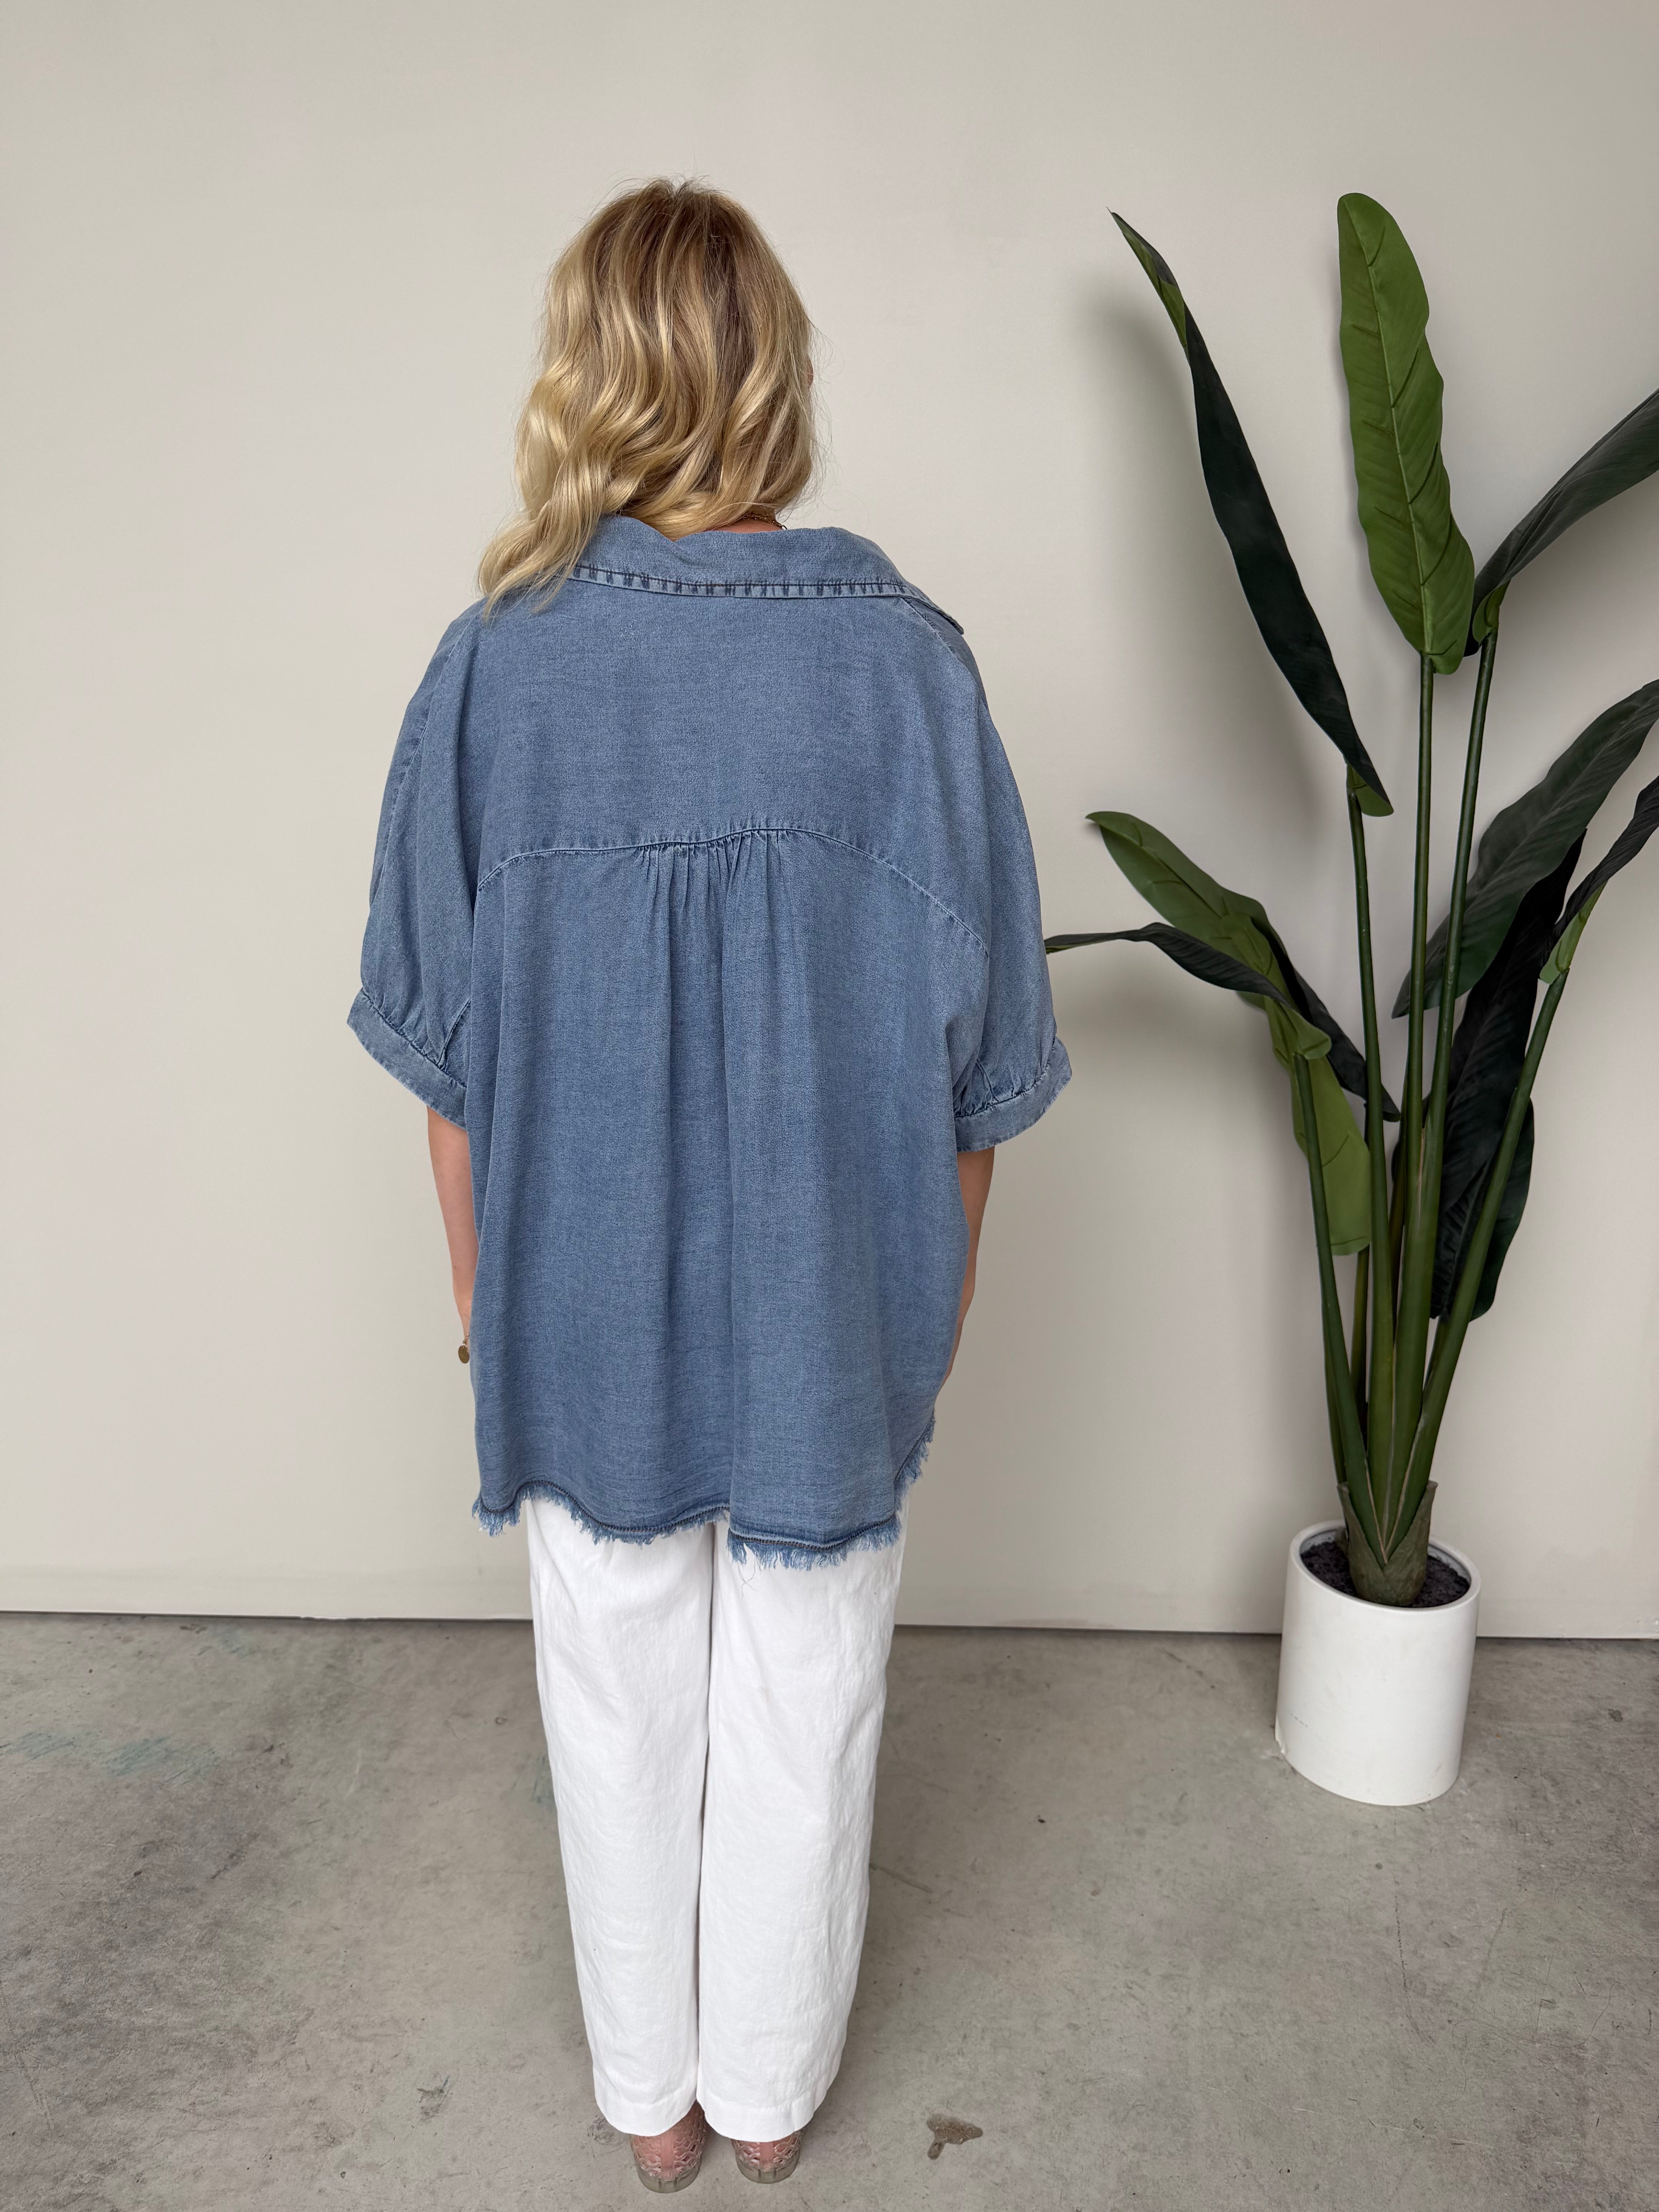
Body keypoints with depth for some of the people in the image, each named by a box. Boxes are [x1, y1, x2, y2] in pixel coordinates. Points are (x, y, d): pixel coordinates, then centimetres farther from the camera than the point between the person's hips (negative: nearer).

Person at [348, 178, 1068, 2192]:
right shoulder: (904, 661, -12)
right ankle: (771, 2091, 43)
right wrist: (940, 1276, 8)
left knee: (620, 1709, 21)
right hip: (833, 1306, 0)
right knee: (801, 1718, 20)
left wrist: (478, 1280, 11)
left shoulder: (493, 666, -10)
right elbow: (977, 1055, -7)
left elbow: (441, 1046, -4)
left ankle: (648, 2092, 43)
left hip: (579, 1307, 1)